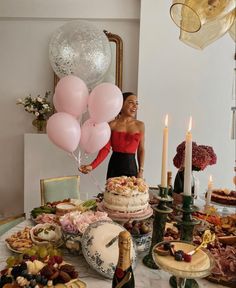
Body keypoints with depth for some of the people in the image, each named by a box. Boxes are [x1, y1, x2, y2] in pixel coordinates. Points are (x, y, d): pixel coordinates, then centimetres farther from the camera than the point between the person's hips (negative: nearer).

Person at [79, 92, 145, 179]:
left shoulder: (140, 125, 3)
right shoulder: (112, 125, -2)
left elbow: (141, 150, 7)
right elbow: (105, 149, -7)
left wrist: (141, 170, 2)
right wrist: (92, 166, -18)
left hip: (131, 167, 2)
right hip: (114, 167, -1)